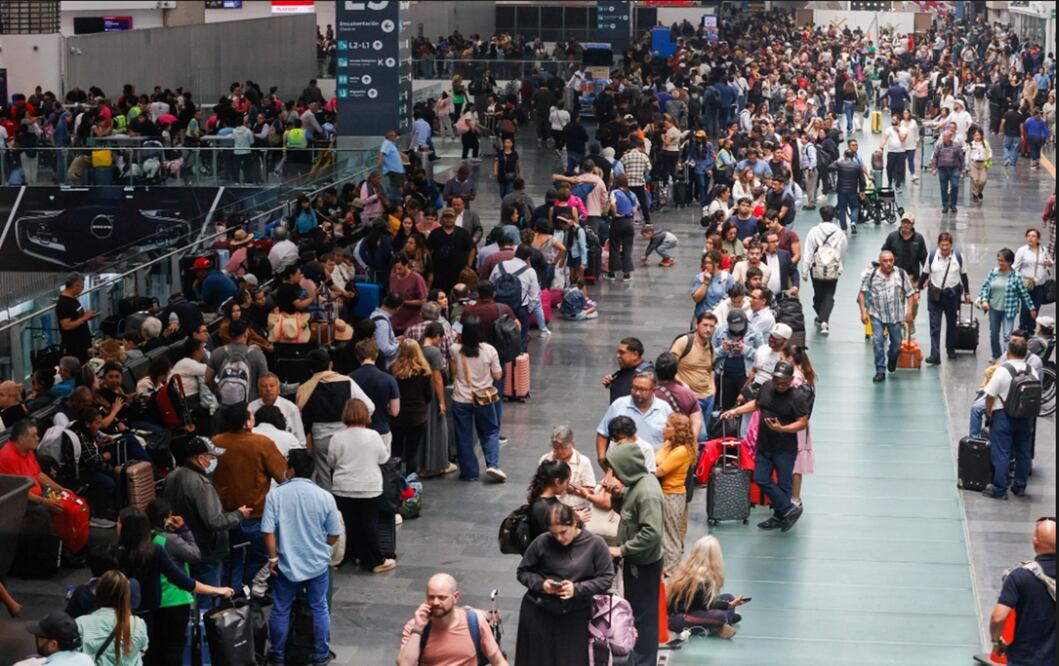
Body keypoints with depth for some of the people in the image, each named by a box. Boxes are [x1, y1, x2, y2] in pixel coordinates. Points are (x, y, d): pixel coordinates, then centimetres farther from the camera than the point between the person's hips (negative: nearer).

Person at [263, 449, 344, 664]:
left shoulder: (275, 495, -12)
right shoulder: (325, 497, -8)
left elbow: (268, 531, -13)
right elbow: (334, 535, -2)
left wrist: (273, 558, -2)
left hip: (286, 564, -1)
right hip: (317, 563, 1)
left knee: (280, 610, 14)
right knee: (319, 608, 14)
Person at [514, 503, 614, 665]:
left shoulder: (595, 543, -9)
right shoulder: (542, 542, -8)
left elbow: (606, 579, -5)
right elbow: (523, 572, 4)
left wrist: (577, 589, -18)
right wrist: (541, 584, -16)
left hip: (575, 618, 0)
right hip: (538, 614, 0)